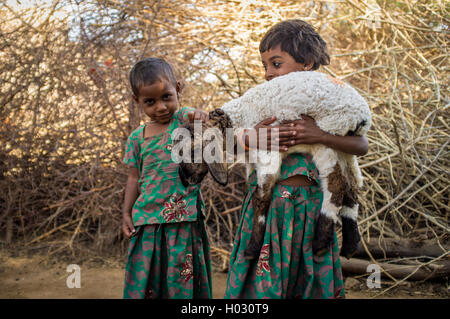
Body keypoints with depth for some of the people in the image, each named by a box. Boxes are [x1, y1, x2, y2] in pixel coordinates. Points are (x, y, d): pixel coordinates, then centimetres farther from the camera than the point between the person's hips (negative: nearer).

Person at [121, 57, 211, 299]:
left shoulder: (184, 119, -2)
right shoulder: (137, 138, 7)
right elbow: (134, 177, 14)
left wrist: (201, 117, -47)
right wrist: (126, 212, 8)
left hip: (183, 219, -3)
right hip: (147, 220, 3)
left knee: (182, 281, 1)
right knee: (142, 281, 7)